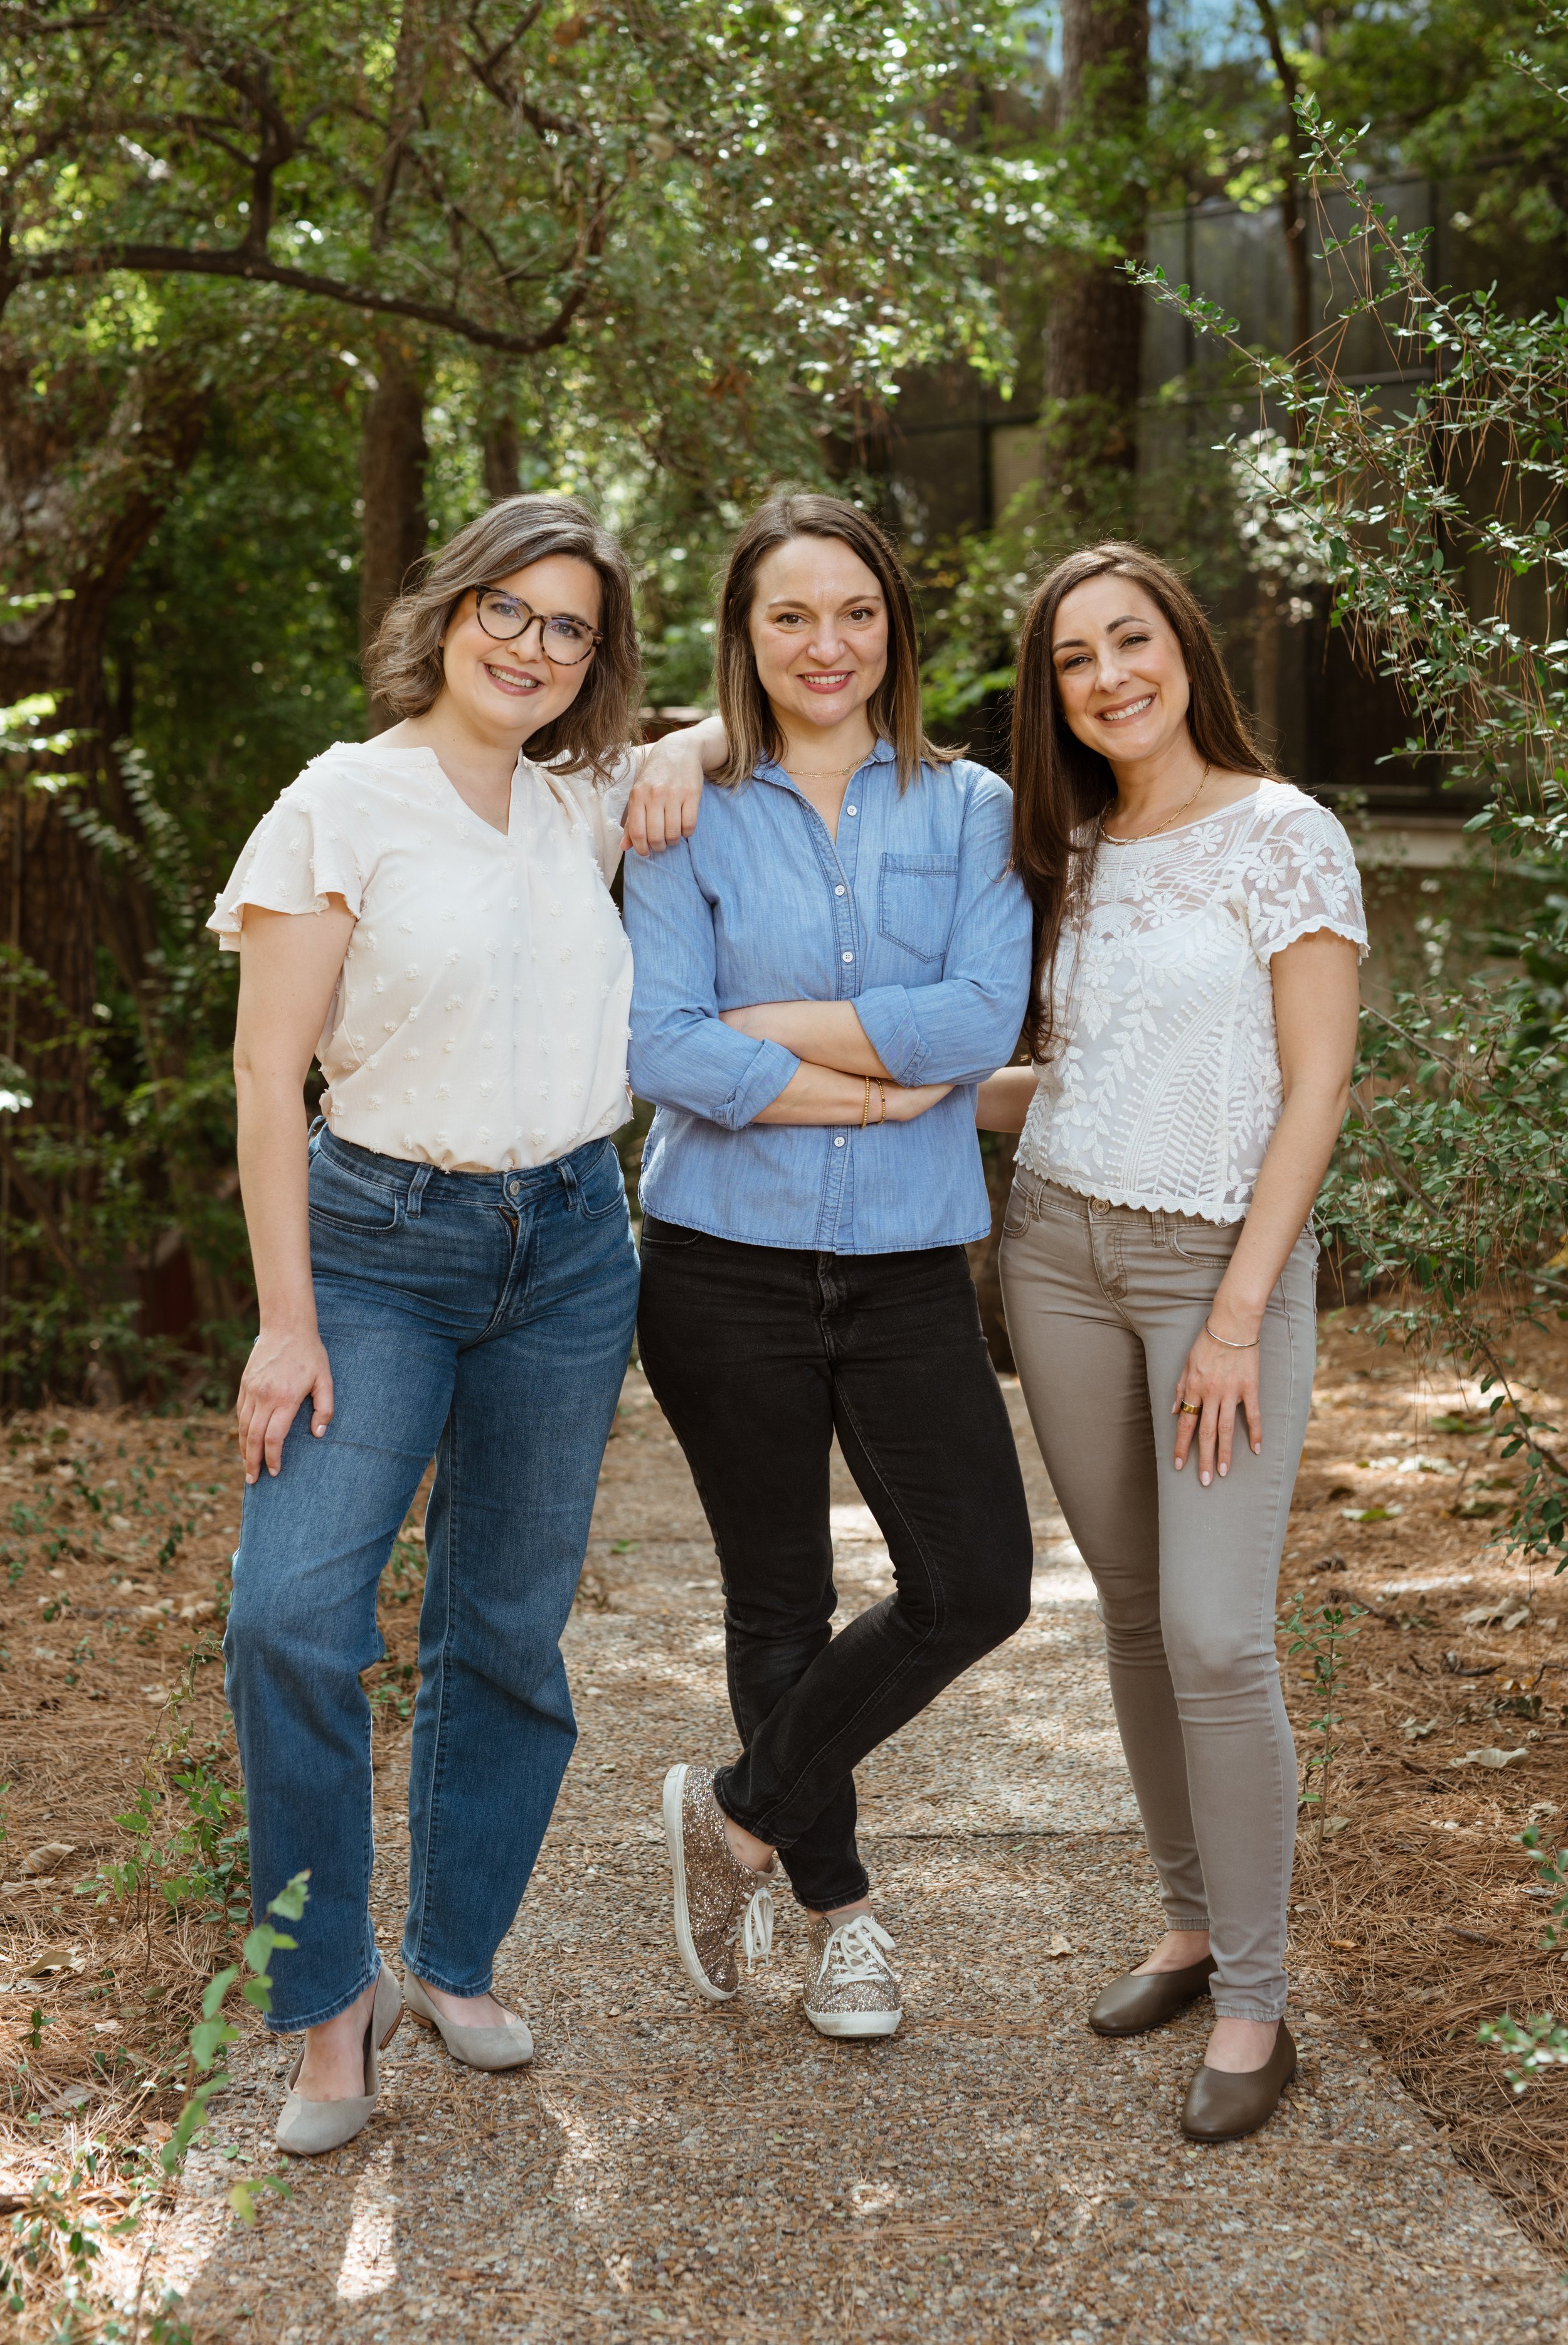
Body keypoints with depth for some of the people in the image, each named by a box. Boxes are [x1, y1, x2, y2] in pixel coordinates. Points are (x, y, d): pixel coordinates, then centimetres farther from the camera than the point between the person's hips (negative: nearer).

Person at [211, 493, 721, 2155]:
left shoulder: (588, 808, 9)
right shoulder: (345, 804, -6)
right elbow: (268, 1073, -8)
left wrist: (689, 758, 4)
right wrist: (287, 1319, -13)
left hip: (568, 1247, 4)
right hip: (379, 1244, -4)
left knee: (509, 1634, 8)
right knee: (292, 1615, -16)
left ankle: (455, 1959, 26)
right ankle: (330, 2000, 1)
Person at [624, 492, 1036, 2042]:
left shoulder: (970, 809, 5)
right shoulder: (693, 820, 1)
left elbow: (984, 1017, -10)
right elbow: (655, 1048, -10)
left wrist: (773, 1024, -11)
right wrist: (871, 1088, -13)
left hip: (908, 1261, 1)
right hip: (729, 1262, -1)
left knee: (977, 1585, -5)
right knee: (779, 1597, 9)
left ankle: (741, 1814, 17)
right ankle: (835, 1906, 29)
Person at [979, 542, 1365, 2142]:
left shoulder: (1285, 837, -6)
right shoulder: (1072, 856, 11)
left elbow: (1314, 1088, -10)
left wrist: (1239, 1312, -14)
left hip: (1222, 1257, -5)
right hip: (1059, 1245, 6)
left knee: (1214, 1635, -9)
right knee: (1132, 1612, 10)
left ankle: (1253, 2002, 3)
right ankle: (1193, 1920, 24)